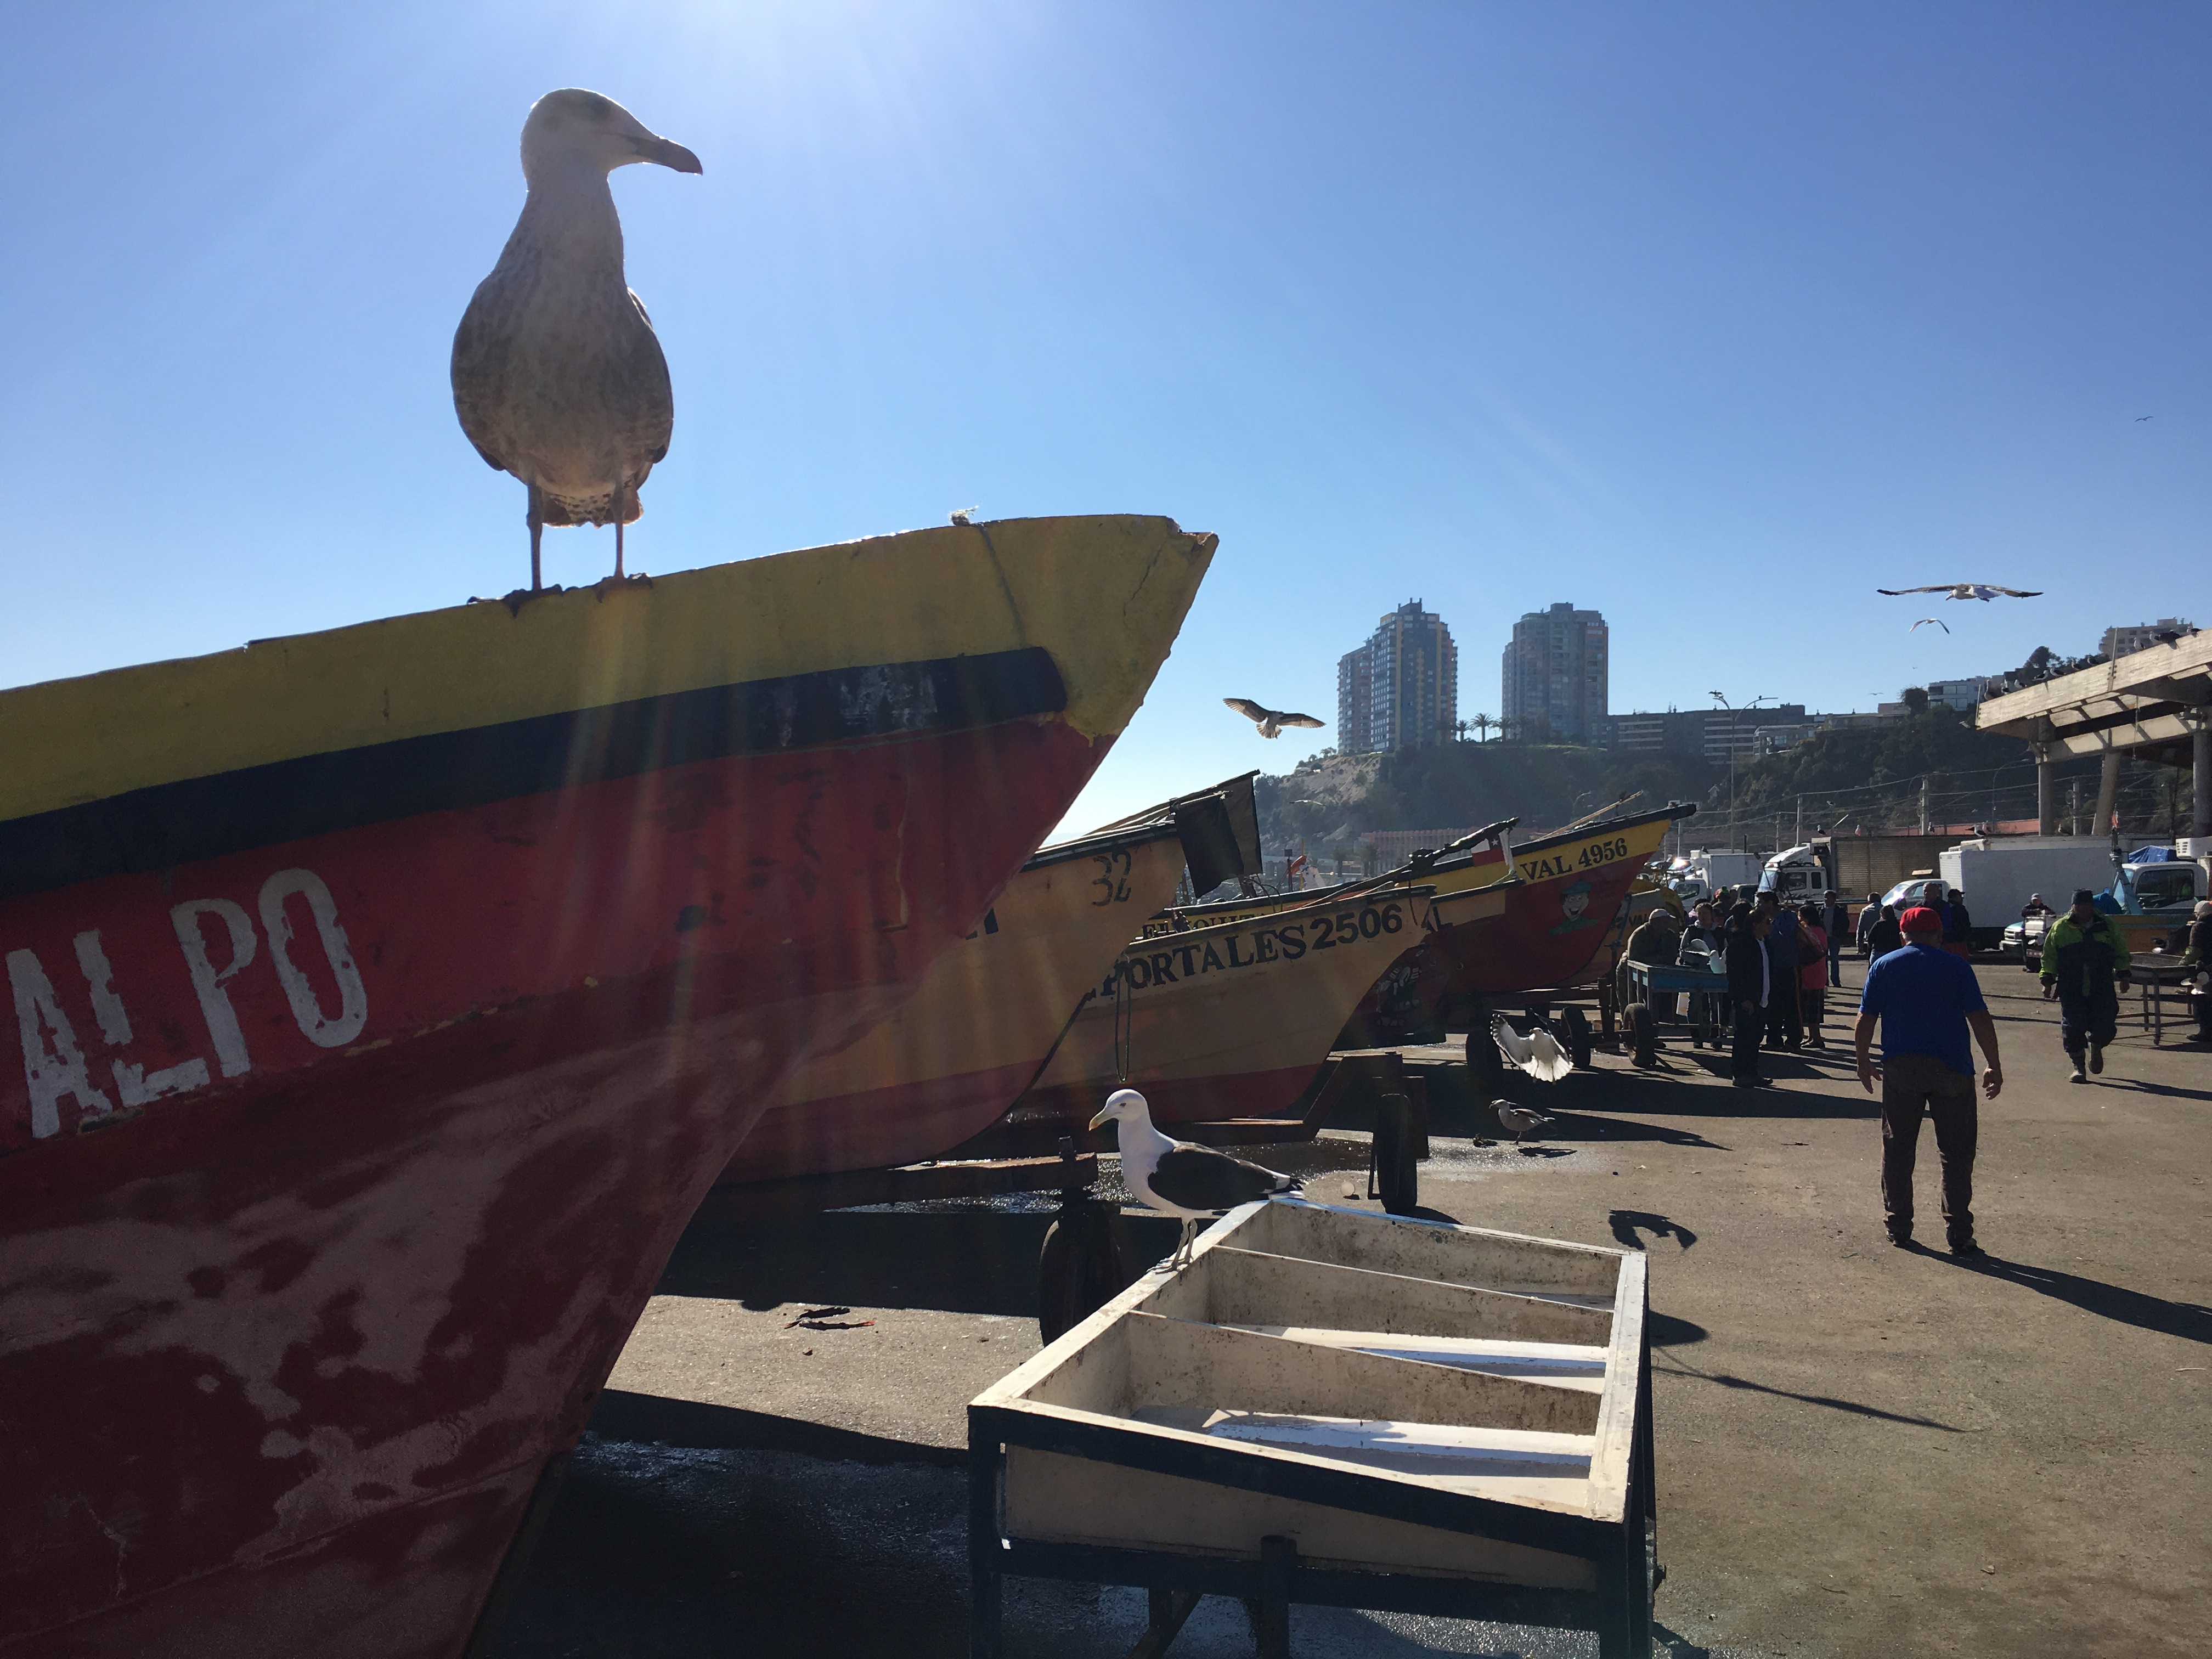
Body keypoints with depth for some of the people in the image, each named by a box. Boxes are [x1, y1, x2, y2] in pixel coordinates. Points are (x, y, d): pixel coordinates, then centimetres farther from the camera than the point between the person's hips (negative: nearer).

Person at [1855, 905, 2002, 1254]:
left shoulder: (1883, 967, 5)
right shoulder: (1956, 967, 0)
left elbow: (1865, 1021, 3)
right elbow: (1980, 1019, -4)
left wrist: (1863, 1063, 14)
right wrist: (1994, 1066, 2)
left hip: (1900, 1069, 1)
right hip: (1952, 1069, -1)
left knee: (1897, 1151, 10)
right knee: (1956, 1153, 4)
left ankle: (1898, 1228, 15)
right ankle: (1959, 1235, 3)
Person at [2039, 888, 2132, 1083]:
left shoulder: (2108, 926, 7)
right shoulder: (2060, 928, 4)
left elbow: (2121, 953, 16)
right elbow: (2049, 956, 8)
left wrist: (2123, 975, 8)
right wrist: (2048, 981, 2)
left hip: (2102, 989, 1)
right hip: (2071, 991, -1)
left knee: (2105, 1027, -3)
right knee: (2073, 1029, -6)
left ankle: (2096, 1047, 32)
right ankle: (2078, 1067, 8)